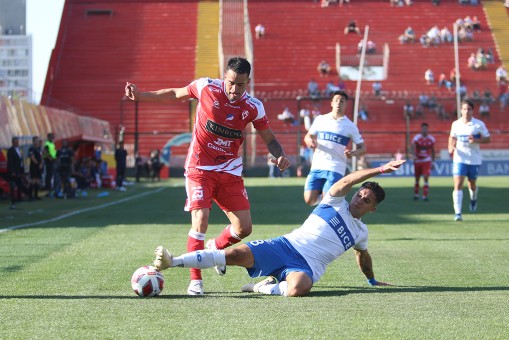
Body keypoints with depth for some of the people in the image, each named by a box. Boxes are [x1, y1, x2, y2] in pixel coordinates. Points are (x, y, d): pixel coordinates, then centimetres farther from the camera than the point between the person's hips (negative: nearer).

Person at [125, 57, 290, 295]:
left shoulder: (253, 107, -8)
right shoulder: (206, 87, -12)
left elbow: (269, 139, 3)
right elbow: (176, 94, 5)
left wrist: (279, 155, -18)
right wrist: (140, 96, 2)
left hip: (230, 171, 3)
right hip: (200, 168, -3)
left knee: (244, 228, 0)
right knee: (200, 219, -20)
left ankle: (215, 247, 34)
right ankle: (195, 280, -8)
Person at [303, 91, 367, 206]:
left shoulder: (350, 126, 2)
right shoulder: (320, 119, 9)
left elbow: (362, 148, 4)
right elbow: (308, 136, 18)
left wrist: (353, 153, -18)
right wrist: (310, 141, -7)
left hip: (335, 169, -3)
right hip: (317, 166, 3)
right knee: (309, 200, -7)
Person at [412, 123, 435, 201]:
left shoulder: (431, 139, 1)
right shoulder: (417, 138, -9)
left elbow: (432, 150, 12)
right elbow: (413, 148, -23)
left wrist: (433, 162, 12)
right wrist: (414, 156, -42)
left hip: (426, 161, 1)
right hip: (418, 160, -1)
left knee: (426, 178, -12)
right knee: (417, 179, 10)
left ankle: (425, 196, -11)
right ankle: (416, 194, 25)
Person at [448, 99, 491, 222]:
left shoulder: (479, 124, -7)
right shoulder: (455, 124, 1)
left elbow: (488, 139, -2)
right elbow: (452, 137, 17)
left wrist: (476, 140, -20)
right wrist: (451, 147, -2)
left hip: (474, 160, 0)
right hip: (460, 159, 0)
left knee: (472, 184, 14)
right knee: (458, 185, -13)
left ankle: (473, 199, 51)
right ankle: (457, 213, -16)